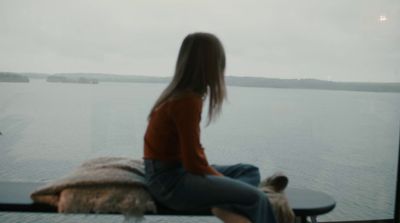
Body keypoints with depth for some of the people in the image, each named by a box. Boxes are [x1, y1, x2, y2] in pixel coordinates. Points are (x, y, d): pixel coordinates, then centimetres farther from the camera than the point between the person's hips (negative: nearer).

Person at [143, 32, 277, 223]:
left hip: (176, 169, 10)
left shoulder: (181, 93, 8)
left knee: (250, 171, 9)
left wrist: (223, 180, 5)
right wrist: (224, 181, -4)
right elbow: (194, 162, -19)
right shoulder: (187, 100, -20)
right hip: (169, 180, -10)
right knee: (256, 198, -17)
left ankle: (225, 207, -15)